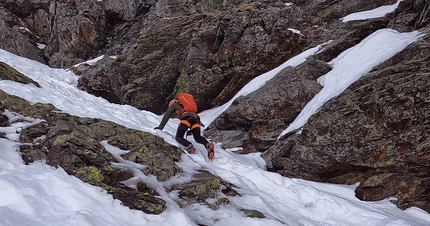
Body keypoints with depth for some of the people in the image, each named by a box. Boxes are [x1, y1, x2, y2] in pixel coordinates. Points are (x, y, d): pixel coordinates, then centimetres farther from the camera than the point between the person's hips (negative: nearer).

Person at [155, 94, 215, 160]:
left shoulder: (173, 104, 28)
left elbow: (166, 116, 26)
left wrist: (160, 127, 32)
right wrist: (191, 130, 45)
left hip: (187, 118, -5)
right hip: (196, 117, 6)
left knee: (178, 137, 0)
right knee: (197, 137, 7)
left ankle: (189, 146, -30)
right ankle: (208, 145, -24)